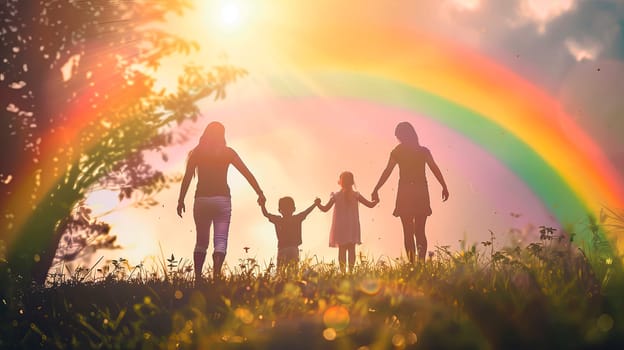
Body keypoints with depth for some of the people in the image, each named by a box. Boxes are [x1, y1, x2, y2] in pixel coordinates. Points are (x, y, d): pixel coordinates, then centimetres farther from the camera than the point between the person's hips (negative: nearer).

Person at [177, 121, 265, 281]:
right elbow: (247, 173, 3)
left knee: (201, 242, 12)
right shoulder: (227, 152, 5)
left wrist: (181, 200, 5)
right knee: (221, 241, -5)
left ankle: (197, 277, 6)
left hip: (201, 199, 2)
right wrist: (260, 193, 7)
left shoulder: (197, 152, 6)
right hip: (222, 199, -1)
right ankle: (216, 274, -24)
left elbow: (187, 178, 2)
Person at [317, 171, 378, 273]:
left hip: (340, 228, -1)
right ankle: (351, 270, 1)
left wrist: (318, 204, 12)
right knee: (352, 249, 6)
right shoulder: (356, 195, -4)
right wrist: (376, 200, 20)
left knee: (342, 249, 2)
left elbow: (325, 209, -6)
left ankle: (343, 271, -2)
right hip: (352, 227, 1)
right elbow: (370, 205, 0)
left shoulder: (336, 196, -7)